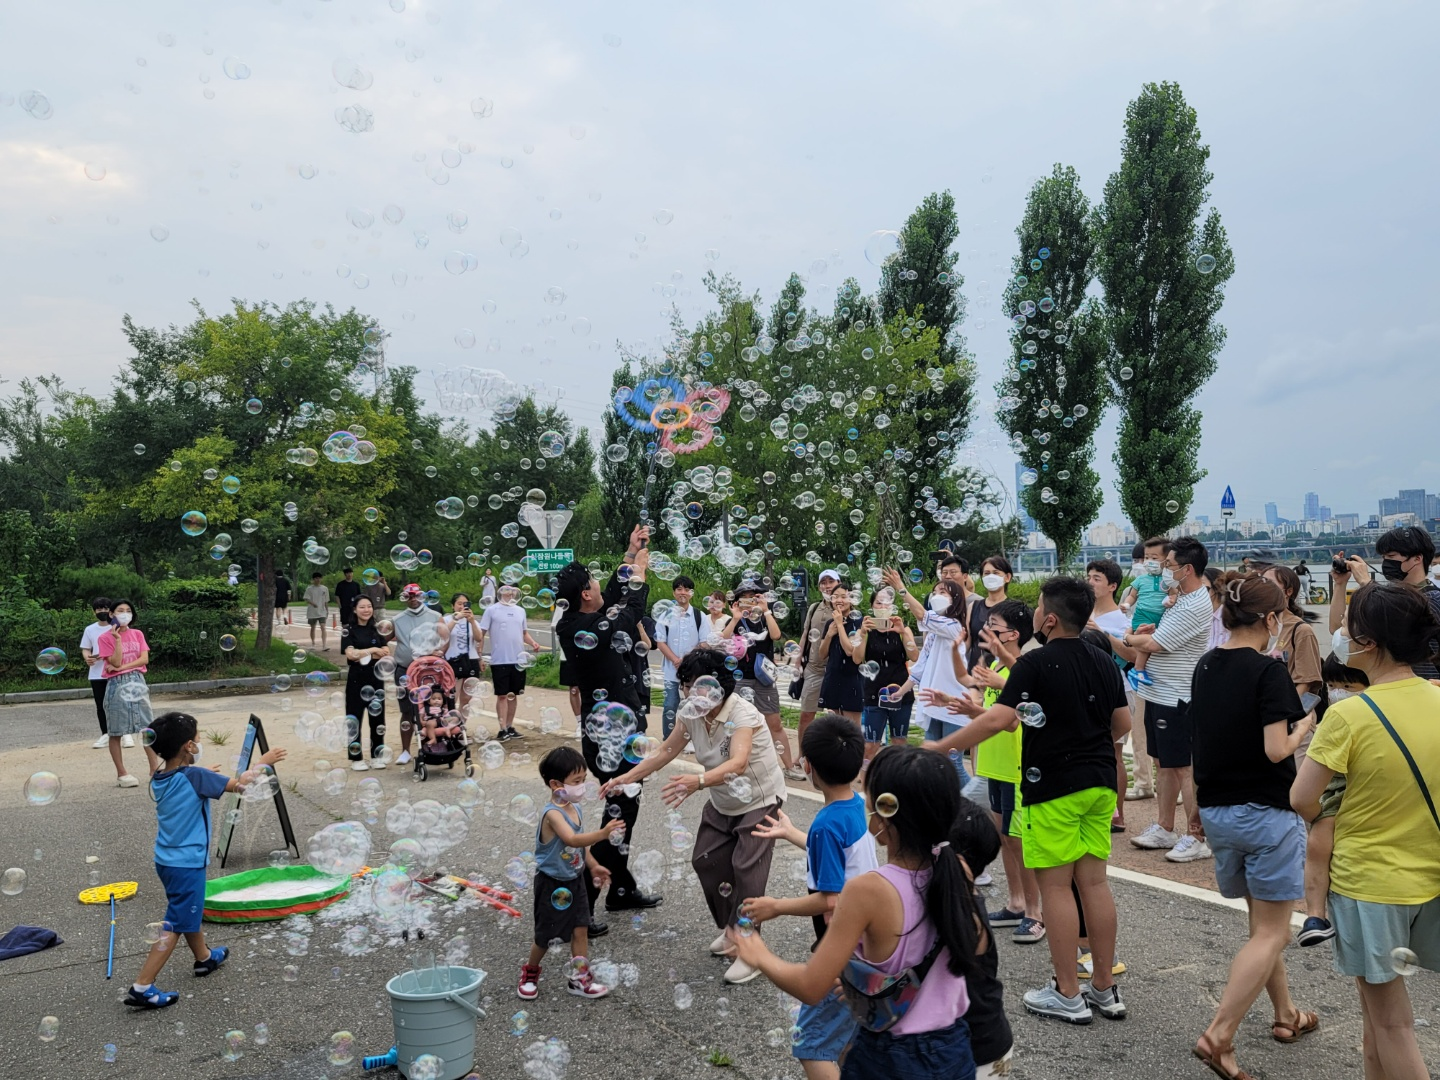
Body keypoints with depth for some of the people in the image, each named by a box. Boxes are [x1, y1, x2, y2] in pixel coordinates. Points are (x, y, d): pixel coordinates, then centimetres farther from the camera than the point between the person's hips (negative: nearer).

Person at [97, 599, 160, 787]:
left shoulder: (137, 634, 8)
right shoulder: (105, 638, -4)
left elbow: (145, 659, -1)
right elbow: (116, 662, -12)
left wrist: (122, 667, -13)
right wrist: (117, 639, -18)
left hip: (137, 682, 4)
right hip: (117, 685, -4)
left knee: (148, 727, 1)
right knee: (116, 732, 1)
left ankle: (155, 769, 6)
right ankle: (121, 774, 8)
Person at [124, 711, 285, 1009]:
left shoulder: (159, 780, 1)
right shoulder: (194, 777, -21)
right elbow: (239, 783, -13)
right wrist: (264, 761, 1)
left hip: (166, 860, 9)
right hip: (187, 865, -9)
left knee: (190, 911, 26)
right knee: (174, 926, -1)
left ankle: (204, 958, 46)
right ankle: (141, 988, -2)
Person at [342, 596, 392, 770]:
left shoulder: (377, 629, 9)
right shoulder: (348, 630, -2)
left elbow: (386, 653, -2)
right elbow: (350, 654, -15)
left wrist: (362, 654, -12)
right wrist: (372, 650, -11)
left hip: (376, 676, 4)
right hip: (356, 677, -4)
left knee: (377, 716, 7)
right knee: (355, 717, -1)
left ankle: (377, 756, 17)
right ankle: (356, 758, 6)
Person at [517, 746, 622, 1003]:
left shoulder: (575, 808, 1)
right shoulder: (553, 813, -26)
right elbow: (572, 839, -42)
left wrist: (592, 866, 10)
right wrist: (602, 833, -52)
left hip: (574, 881, 7)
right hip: (552, 885, -7)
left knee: (580, 929, 6)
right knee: (546, 935, 8)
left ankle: (579, 978, 18)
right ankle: (530, 973, 33)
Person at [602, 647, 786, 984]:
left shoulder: (742, 714, -32)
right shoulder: (690, 714, -11)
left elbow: (738, 763, -48)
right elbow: (665, 752, 1)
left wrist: (699, 781, -63)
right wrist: (627, 777, -5)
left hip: (760, 802, -7)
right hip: (721, 804, 7)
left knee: (746, 869, -14)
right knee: (705, 861, 7)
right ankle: (731, 930, 28)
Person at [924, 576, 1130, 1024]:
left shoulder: (1035, 663, -14)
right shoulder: (1103, 661, 7)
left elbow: (997, 720, -21)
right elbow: (1122, 724, 13)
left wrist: (941, 746, -13)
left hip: (1054, 786, -7)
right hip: (1099, 782, 7)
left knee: (1055, 885, 2)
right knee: (1094, 881, 12)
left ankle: (1067, 995, 10)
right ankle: (1105, 988, 20)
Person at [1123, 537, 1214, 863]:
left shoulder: (1195, 607, -20)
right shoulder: (1183, 599, 13)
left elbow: (1152, 644, -21)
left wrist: (1129, 639, -1)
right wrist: (1147, 634, -1)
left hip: (1176, 698, -10)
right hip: (1159, 693, 10)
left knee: (1185, 768, -3)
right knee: (1167, 765, 16)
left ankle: (1195, 839, 4)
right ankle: (1164, 829, 25)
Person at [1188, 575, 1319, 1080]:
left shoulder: (1205, 666, 5)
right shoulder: (1268, 670, -17)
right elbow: (1277, 750, -20)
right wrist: (1303, 725, -2)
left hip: (1217, 810, 7)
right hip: (1266, 811, -7)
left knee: (1264, 923, 23)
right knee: (1271, 934, 1)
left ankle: (1285, 1015, 36)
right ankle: (1218, 1036, -6)